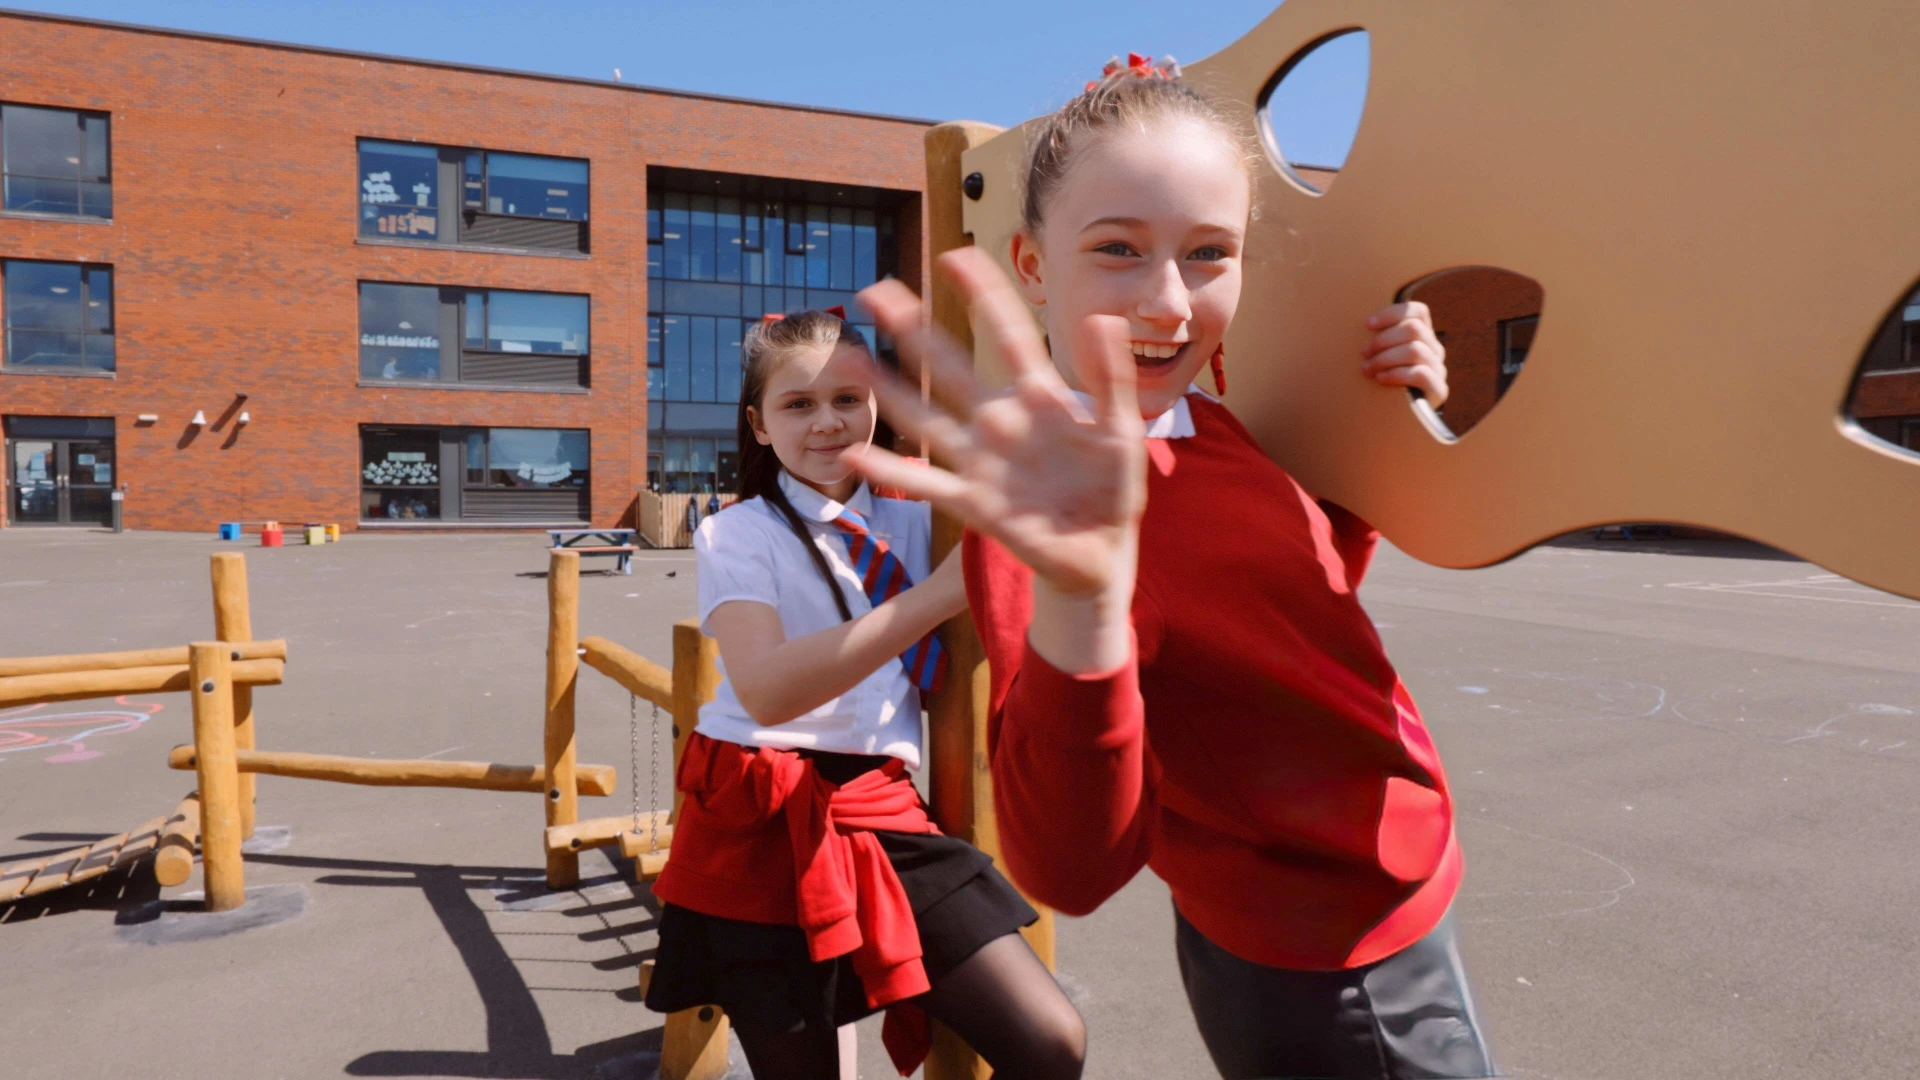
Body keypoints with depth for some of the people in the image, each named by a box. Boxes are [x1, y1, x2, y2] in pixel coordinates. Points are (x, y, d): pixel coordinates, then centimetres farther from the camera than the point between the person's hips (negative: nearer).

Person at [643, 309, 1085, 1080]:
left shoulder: (913, 524, 8)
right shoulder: (737, 536, -6)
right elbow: (767, 691, -24)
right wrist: (939, 594, -28)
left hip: (886, 815, 4)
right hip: (765, 831, -3)